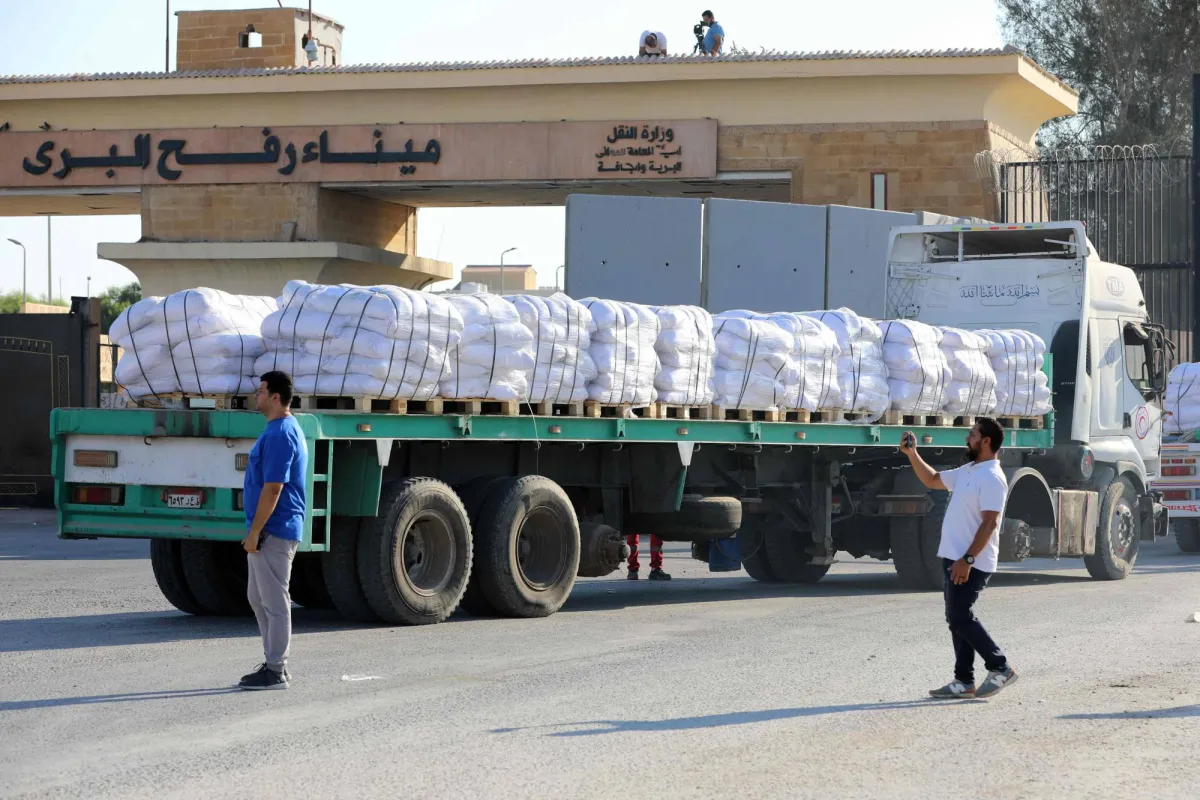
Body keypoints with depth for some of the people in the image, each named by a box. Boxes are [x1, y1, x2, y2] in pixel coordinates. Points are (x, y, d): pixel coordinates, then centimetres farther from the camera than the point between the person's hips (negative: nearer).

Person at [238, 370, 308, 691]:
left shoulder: (279, 434, -18)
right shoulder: (287, 430, 15)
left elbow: (273, 488, -22)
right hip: (271, 531, 11)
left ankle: (275, 671, 1)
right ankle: (274, 662, 22)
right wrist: (256, 531, 23)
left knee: (274, 601, -4)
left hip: (272, 532, -11)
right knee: (258, 596, 17)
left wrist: (254, 532, -20)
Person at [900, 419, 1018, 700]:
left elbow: (989, 523, -22)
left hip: (971, 563, -10)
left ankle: (1000, 668, -2)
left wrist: (967, 560, -26)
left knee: (960, 617, -10)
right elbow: (932, 480, 29)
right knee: (957, 618, 9)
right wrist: (912, 454, 17)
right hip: (954, 559, 10)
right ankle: (964, 681, 12)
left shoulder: (992, 478, -16)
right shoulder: (968, 471, 15)